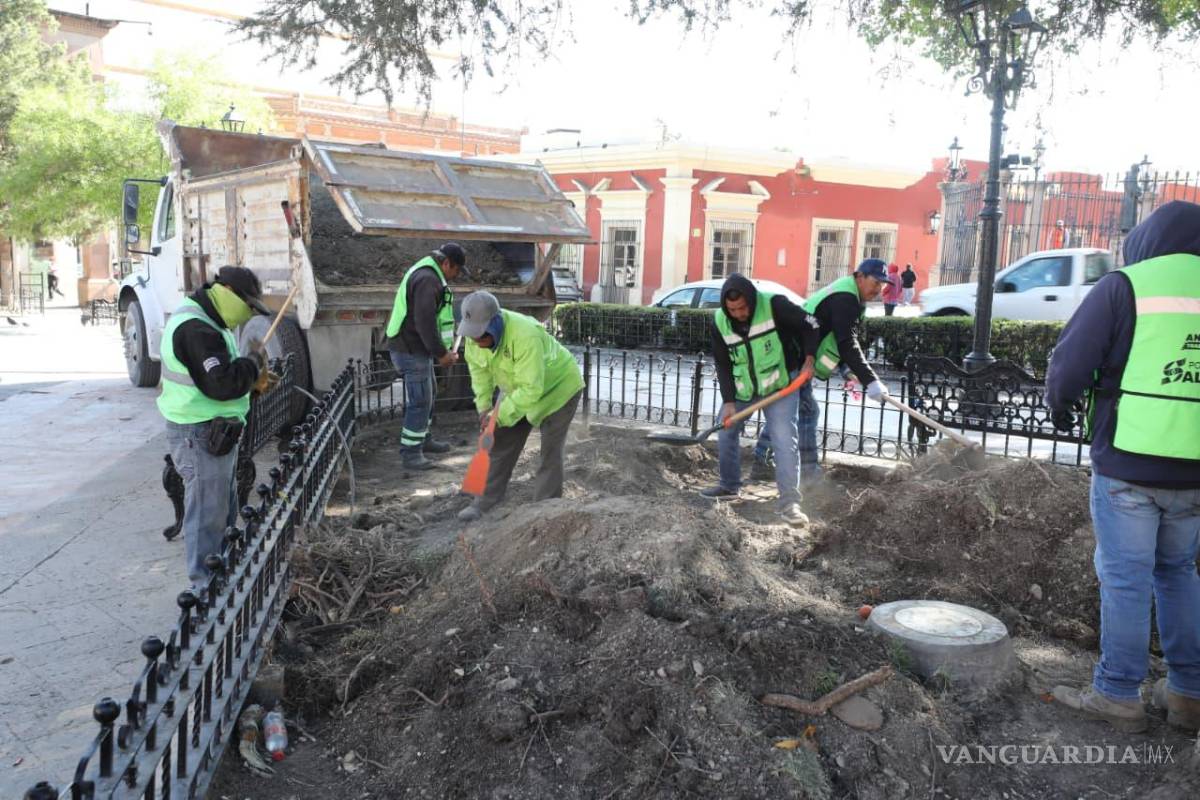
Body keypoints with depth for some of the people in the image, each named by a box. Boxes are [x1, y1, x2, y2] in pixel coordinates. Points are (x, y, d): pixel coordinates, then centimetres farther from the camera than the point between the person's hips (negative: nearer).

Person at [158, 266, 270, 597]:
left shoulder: (210, 322, 14)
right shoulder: (195, 328, -21)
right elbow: (221, 384, -29)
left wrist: (253, 378, 7)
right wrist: (254, 361, -13)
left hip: (218, 431, 11)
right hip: (200, 435, -11)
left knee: (226, 510, 20)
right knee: (207, 515, -2)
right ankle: (206, 589, 8)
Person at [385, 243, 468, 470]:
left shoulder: (427, 274, 14)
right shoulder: (427, 280, -21)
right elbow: (425, 322, -27)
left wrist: (444, 348, 16)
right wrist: (441, 353, -20)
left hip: (416, 348, 11)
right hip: (411, 350, -11)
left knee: (427, 395, 22)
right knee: (420, 401, -8)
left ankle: (423, 439, 36)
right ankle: (410, 453, -1)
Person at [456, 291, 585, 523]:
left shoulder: (525, 336, -40)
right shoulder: (476, 333, -18)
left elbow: (531, 389, -39)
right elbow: (478, 368, -2)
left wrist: (500, 415, -35)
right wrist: (484, 406, -8)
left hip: (558, 388, -7)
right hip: (518, 389, 7)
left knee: (550, 452, -5)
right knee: (502, 445, 7)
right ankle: (485, 503, 15)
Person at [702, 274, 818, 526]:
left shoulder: (775, 305, -22)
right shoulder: (720, 322, -9)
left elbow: (810, 326, -10)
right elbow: (723, 364, -2)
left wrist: (808, 358, -20)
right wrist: (728, 400, -9)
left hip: (779, 385, -4)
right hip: (741, 389, 5)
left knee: (785, 440, -13)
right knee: (726, 434, 10)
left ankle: (789, 501, -10)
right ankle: (729, 485, 30)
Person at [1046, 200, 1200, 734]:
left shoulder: (1125, 285, -6)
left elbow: (1067, 368, -9)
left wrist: (1060, 409, 10)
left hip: (1129, 464, -5)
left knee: (1124, 579, 4)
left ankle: (1117, 695, 12)